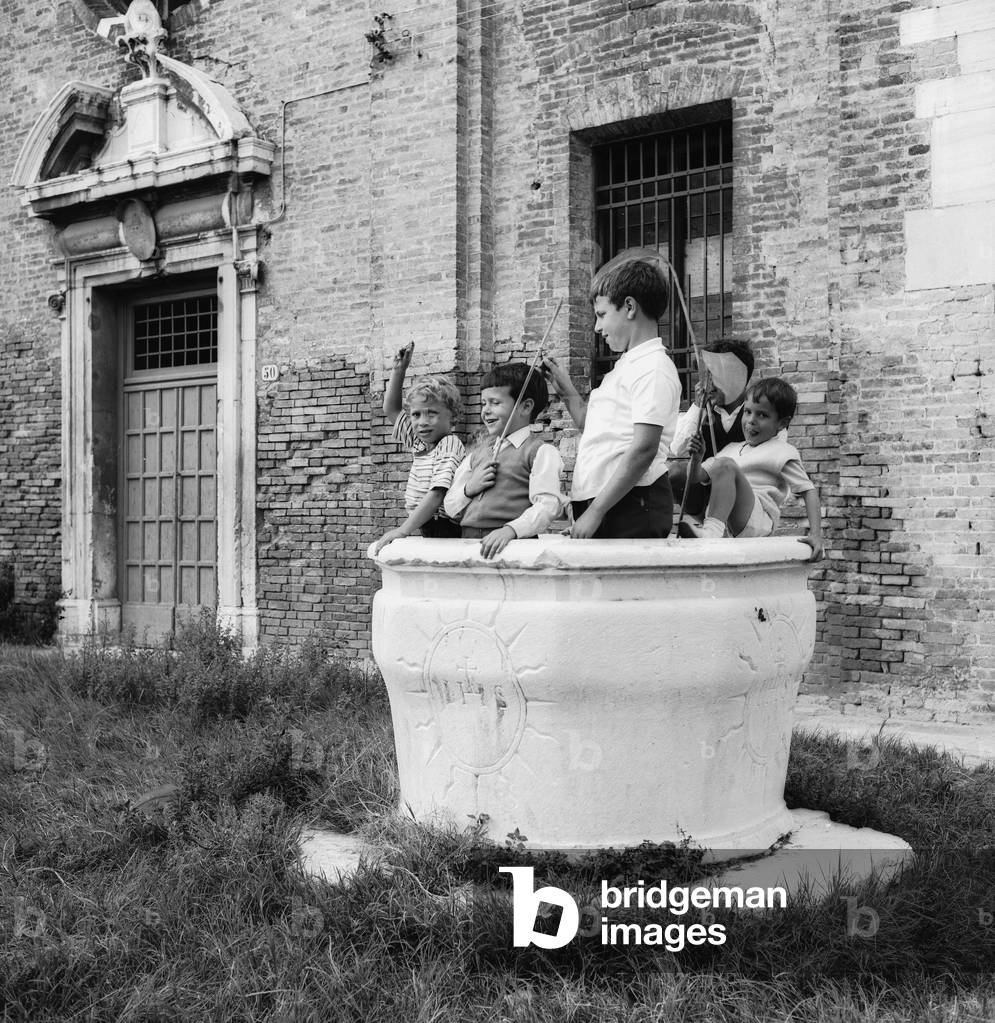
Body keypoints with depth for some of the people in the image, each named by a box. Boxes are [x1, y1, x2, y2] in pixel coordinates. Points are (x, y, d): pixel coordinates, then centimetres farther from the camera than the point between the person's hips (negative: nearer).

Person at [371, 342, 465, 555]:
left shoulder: (449, 445, -12)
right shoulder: (419, 442, 14)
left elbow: (438, 493, -23)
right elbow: (391, 410, 27)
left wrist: (404, 529, -28)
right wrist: (398, 370, 18)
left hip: (445, 530, -8)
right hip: (427, 532, 8)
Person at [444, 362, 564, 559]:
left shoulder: (541, 452, 3)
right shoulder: (477, 453, 23)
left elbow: (548, 505, -10)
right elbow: (450, 507, 23)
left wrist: (510, 530, -25)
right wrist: (469, 489, 3)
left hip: (511, 543, -5)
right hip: (468, 543, 5)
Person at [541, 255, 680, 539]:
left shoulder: (653, 368, -10)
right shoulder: (626, 366, 21)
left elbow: (643, 450, -19)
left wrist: (595, 512, -20)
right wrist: (567, 391, 19)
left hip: (631, 507, -9)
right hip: (603, 504, 9)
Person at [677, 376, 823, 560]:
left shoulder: (782, 452, 9)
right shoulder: (732, 448, 27)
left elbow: (808, 490, 3)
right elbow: (700, 475, 22)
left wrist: (816, 534, -10)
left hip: (757, 521, -7)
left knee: (724, 465, -26)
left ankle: (713, 528, -45)